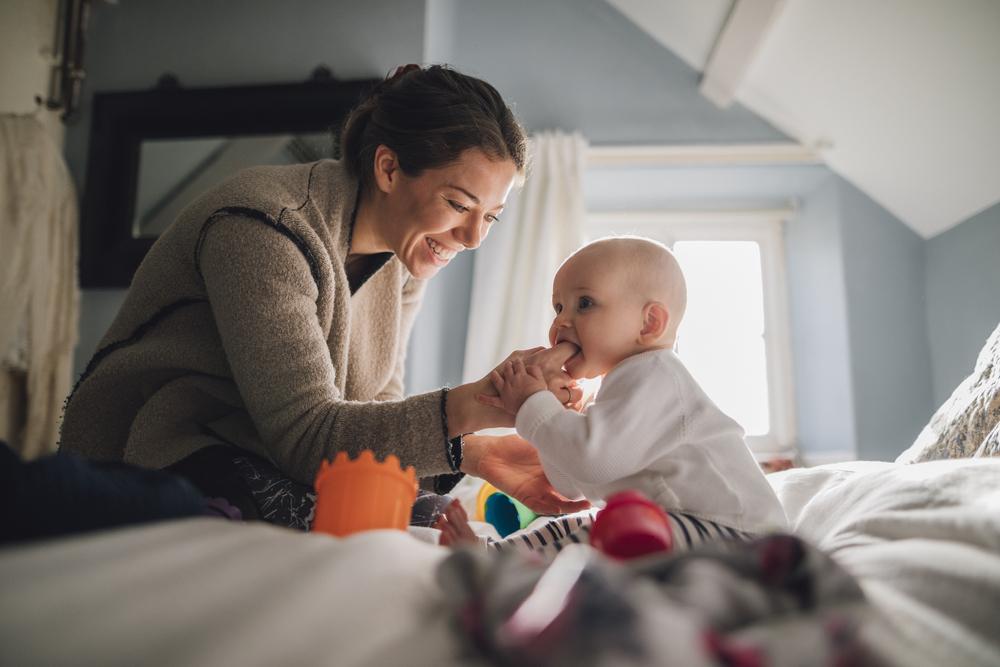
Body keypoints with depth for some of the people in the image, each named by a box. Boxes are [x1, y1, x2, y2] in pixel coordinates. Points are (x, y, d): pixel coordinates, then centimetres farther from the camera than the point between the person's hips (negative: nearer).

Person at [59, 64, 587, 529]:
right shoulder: (262, 230, -25)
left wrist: (473, 453, -19)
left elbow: (371, 418, -3)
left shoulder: (404, 258, -2)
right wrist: (477, 404, -40)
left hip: (276, 466, 6)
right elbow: (306, 434, -30)